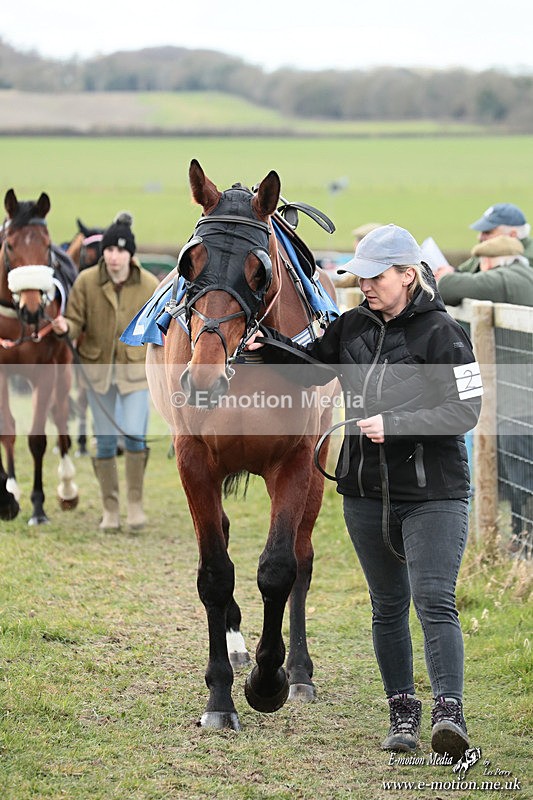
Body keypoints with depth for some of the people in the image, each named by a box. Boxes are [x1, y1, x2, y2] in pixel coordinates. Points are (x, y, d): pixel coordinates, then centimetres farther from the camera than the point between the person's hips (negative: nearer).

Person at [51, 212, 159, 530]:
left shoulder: (149, 285, -9)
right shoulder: (86, 282, -11)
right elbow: (76, 322, -6)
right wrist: (66, 327, -29)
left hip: (136, 367, -1)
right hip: (98, 367, 1)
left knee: (135, 435, -14)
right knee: (105, 442, 5)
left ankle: (136, 502, 5)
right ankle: (110, 508, 19)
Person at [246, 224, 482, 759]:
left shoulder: (441, 333, -11)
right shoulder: (354, 327, 6)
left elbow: (465, 411, -15)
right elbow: (312, 367, 20)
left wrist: (395, 424, -23)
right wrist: (269, 347, 1)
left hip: (432, 493, -6)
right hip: (366, 492, 6)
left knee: (434, 600, -16)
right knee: (387, 606, 12)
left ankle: (449, 711, -21)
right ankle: (402, 713, 20)